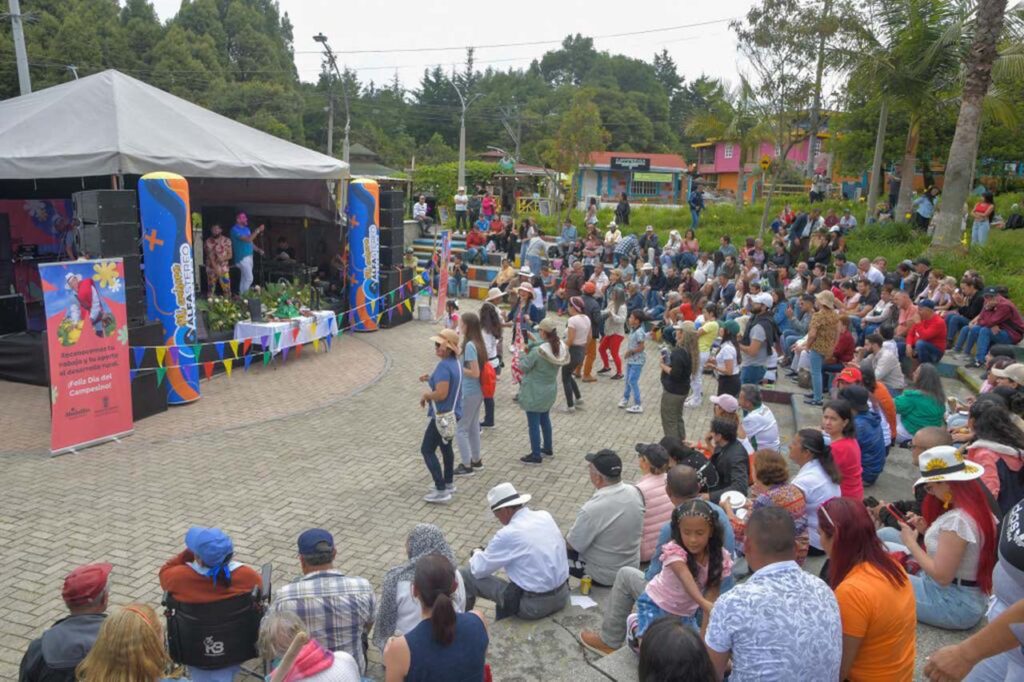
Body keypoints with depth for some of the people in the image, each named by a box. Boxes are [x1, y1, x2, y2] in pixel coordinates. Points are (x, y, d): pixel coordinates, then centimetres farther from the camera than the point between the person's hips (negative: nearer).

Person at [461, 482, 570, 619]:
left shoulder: (508, 534, -18)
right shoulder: (546, 516, 1)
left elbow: (479, 570, -6)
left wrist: (477, 554, 15)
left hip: (535, 605, -7)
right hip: (562, 595, 7)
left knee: (465, 574, 4)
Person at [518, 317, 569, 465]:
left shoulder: (537, 351, -27)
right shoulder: (560, 347, -6)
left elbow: (523, 367, -15)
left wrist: (525, 353, 0)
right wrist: (535, 341, 3)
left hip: (535, 392, -8)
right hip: (550, 390, 8)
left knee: (533, 424, 4)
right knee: (545, 419, 25)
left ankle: (536, 455, 12)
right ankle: (547, 449, 37)